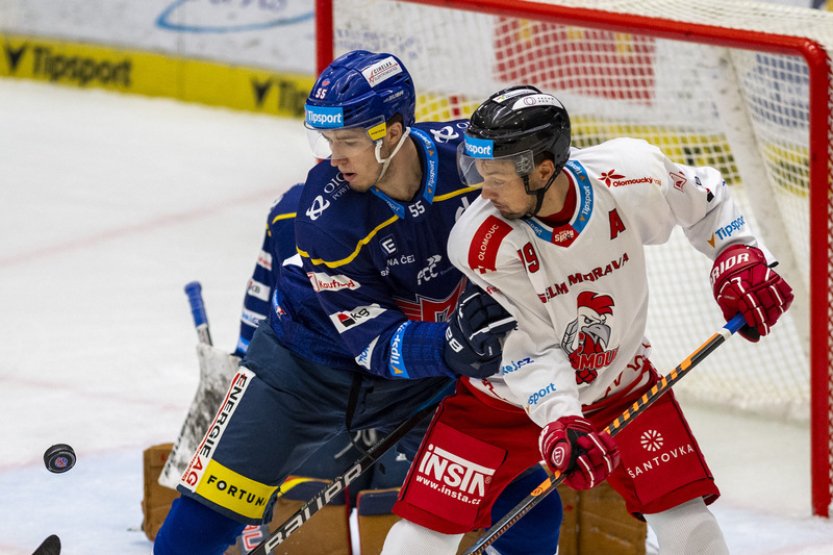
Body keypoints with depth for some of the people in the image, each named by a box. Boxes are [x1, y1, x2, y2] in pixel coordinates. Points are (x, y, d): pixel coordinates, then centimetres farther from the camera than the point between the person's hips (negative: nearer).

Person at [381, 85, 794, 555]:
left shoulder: (632, 174, -24)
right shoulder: (481, 243, -30)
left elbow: (705, 201, -1)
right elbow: (529, 351, -25)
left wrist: (740, 257, -13)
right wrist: (560, 423, -38)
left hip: (620, 382, 2)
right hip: (507, 391, -2)